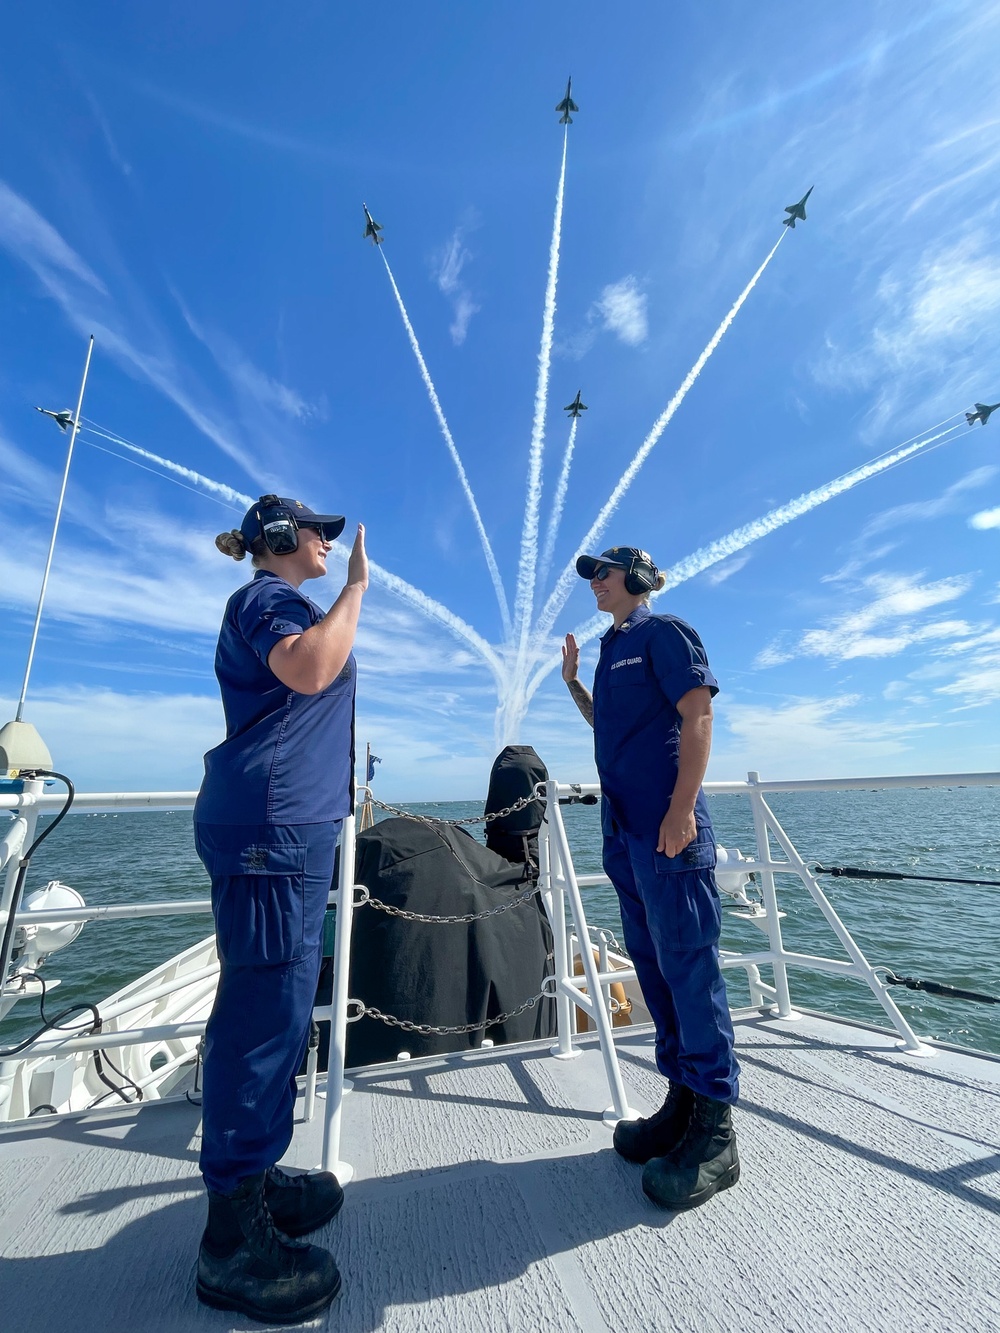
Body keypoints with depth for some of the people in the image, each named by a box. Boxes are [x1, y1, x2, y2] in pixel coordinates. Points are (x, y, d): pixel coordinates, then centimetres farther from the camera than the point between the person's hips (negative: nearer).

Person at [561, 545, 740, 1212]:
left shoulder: (665, 633, -3)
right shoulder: (612, 647, 20)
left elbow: (697, 718, -12)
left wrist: (682, 807, -20)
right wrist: (572, 680, 16)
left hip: (667, 824, -9)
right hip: (624, 827, 9)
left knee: (687, 965, -1)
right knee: (653, 964, 14)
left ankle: (715, 1131, 14)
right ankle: (683, 1100, 29)